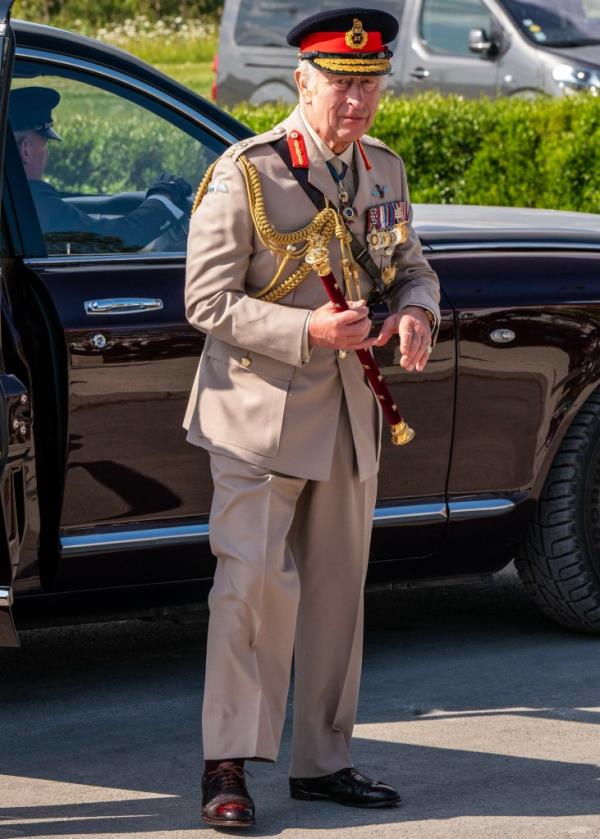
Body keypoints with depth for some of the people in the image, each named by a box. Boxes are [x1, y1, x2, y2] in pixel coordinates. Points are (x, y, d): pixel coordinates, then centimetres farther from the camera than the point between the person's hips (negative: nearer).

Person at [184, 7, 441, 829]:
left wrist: (416, 313, -9)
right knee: (253, 581, -11)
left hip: (352, 416, 6)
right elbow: (207, 301, -14)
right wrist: (307, 331, -26)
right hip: (263, 411, -6)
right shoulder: (245, 175, -13)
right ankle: (228, 764, -4)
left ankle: (324, 761, 20)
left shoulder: (383, 170, 7)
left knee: (337, 586, 11)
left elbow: (412, 267, 16)